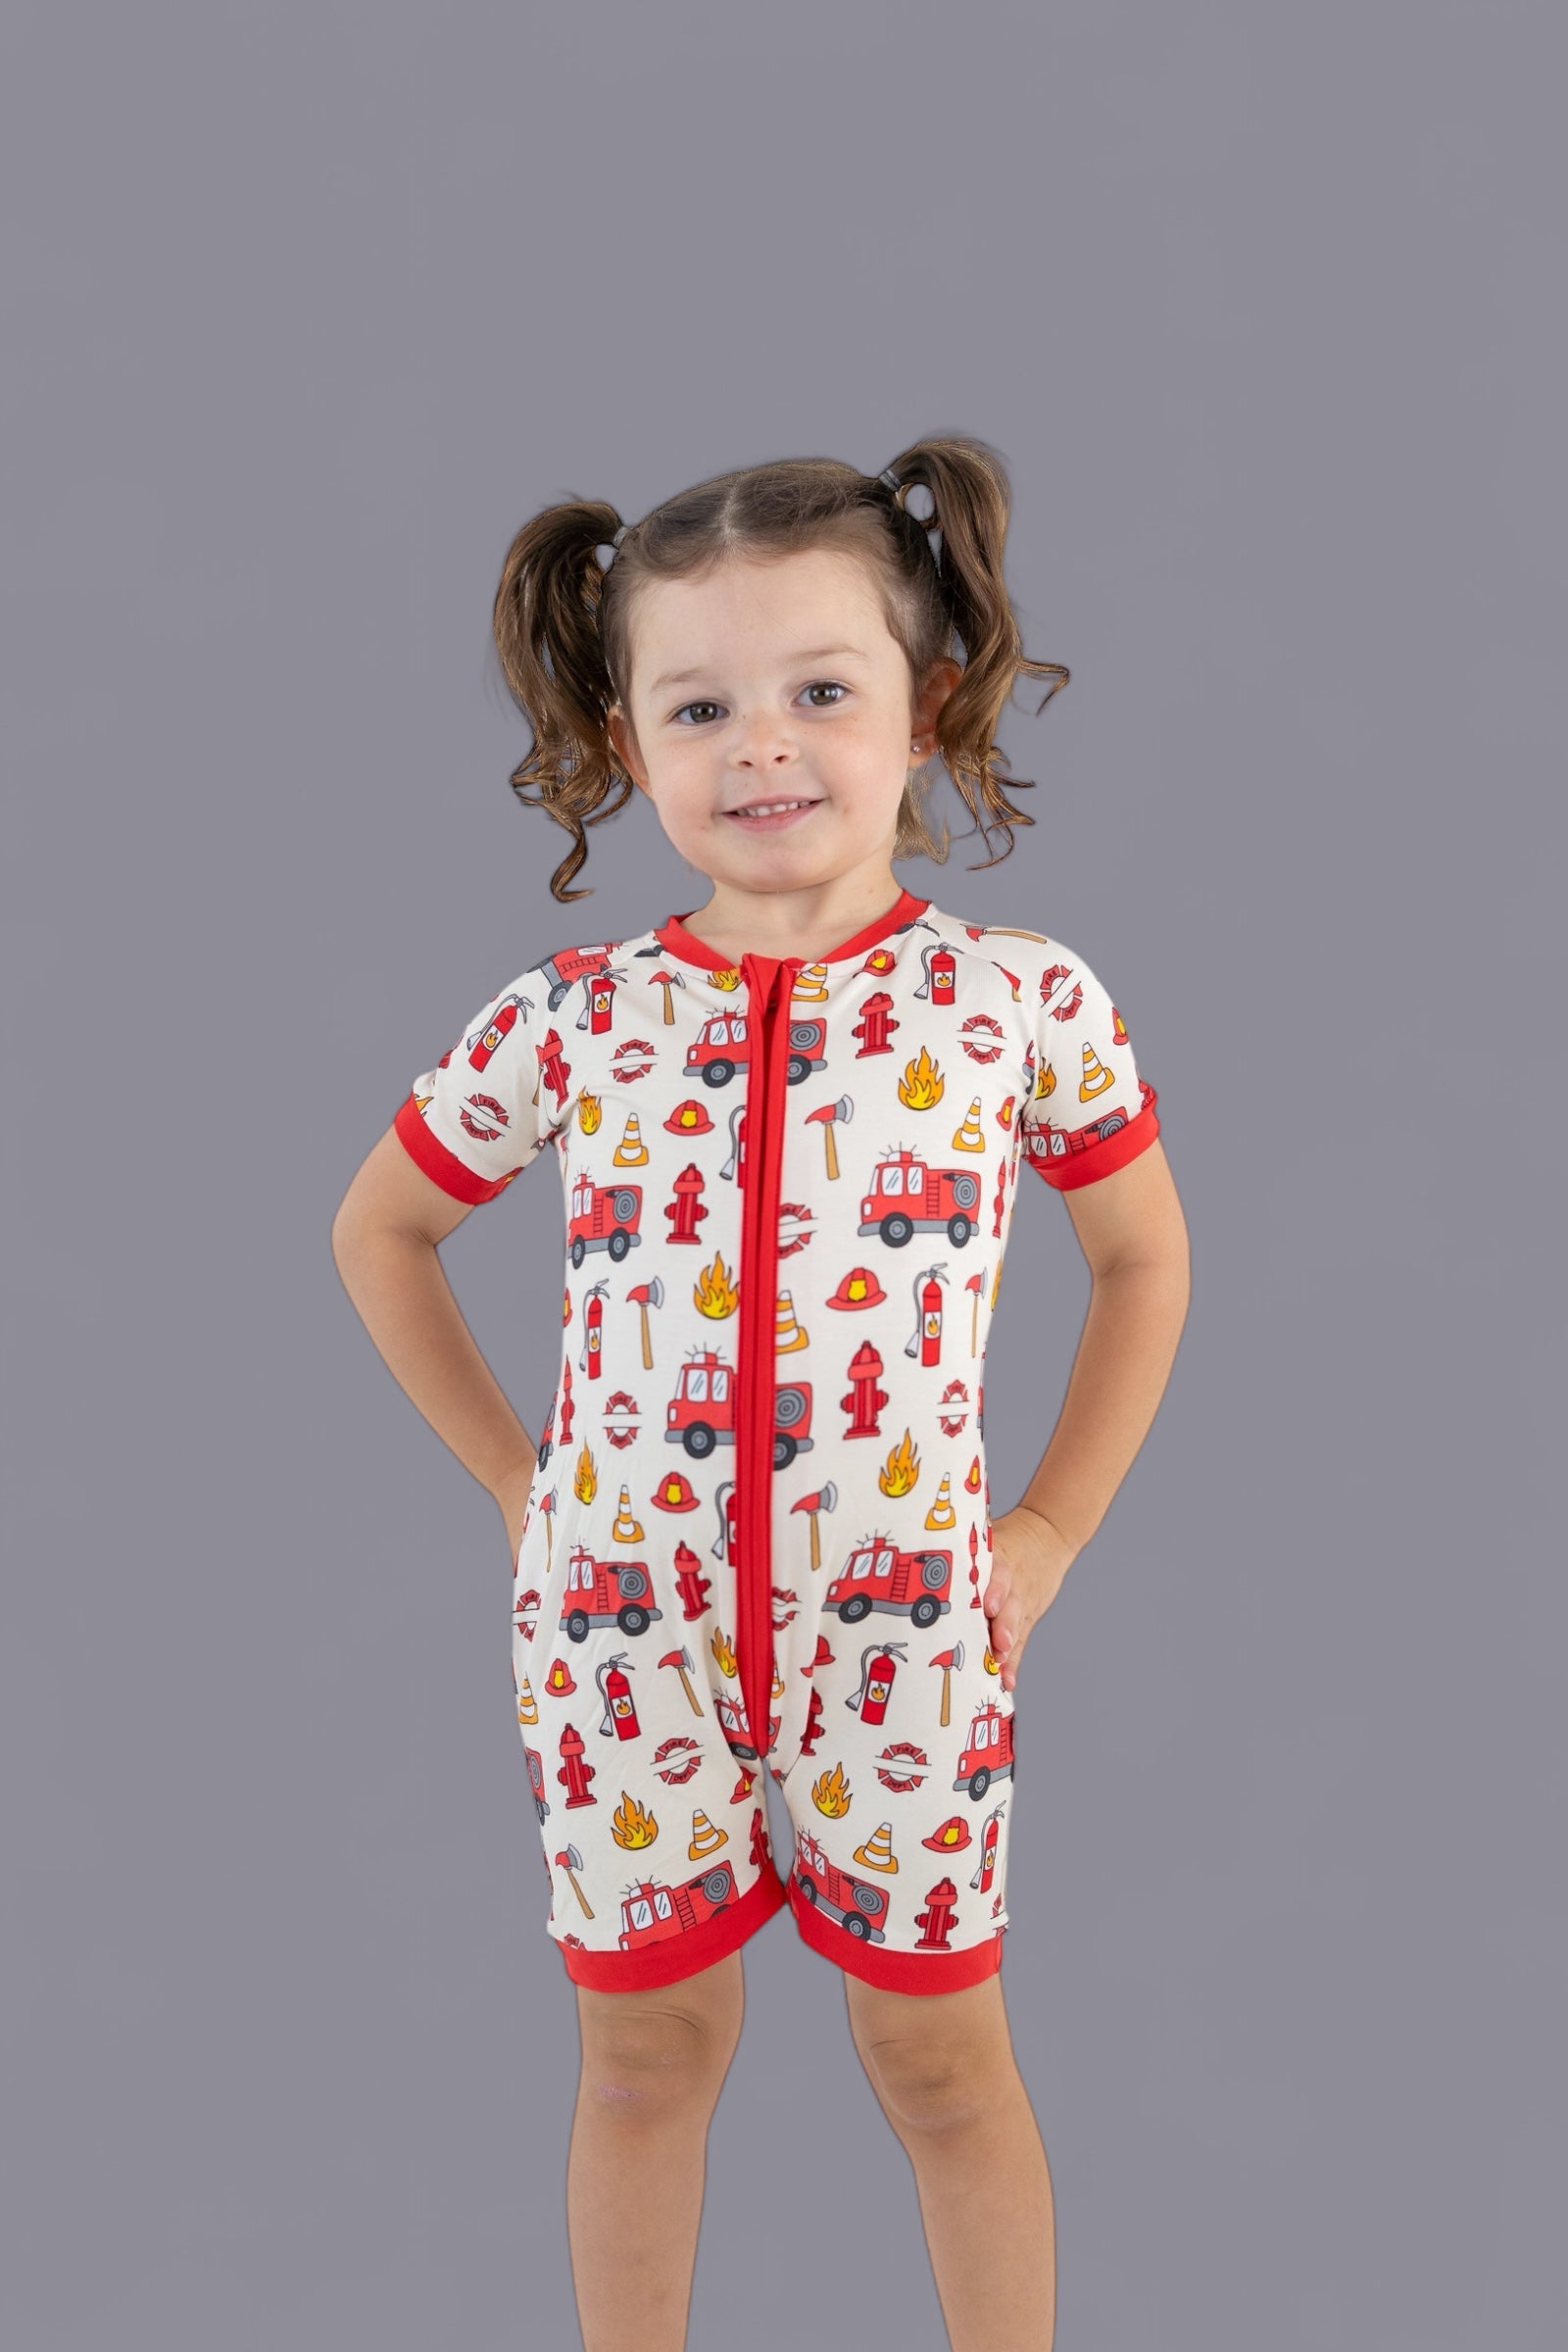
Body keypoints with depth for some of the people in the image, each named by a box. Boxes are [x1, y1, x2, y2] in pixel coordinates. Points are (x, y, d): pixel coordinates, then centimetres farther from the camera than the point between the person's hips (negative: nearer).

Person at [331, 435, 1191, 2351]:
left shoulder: (1023, 1002, -8)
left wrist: (1047, 1532, 2)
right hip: (619, 1629, 1)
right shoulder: (565, 1021, -6)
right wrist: (522, 1481, 5)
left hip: (904, 1626, -1)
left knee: (941, 2052, 16)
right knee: (648, 2046, 18)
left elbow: (1145, 1258, 8)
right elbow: (378, 1232, 10)